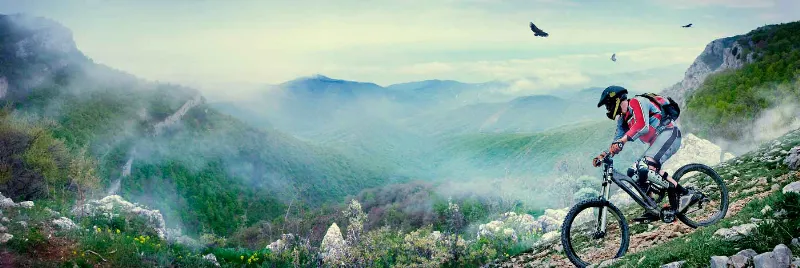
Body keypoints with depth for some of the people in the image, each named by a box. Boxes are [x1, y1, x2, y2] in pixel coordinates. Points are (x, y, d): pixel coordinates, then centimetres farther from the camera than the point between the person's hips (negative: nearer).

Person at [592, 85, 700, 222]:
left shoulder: (637, 102, -9)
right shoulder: (622, 119, 18)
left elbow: (642, 125, -26)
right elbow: (617, 142, 17)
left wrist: (622, 140, -37)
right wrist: (603, 155, 1)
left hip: (669, 133, -10)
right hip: (657, 141, 10)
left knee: (646, 167, -27)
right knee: (638, 172, 2)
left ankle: (686, 194, -22)